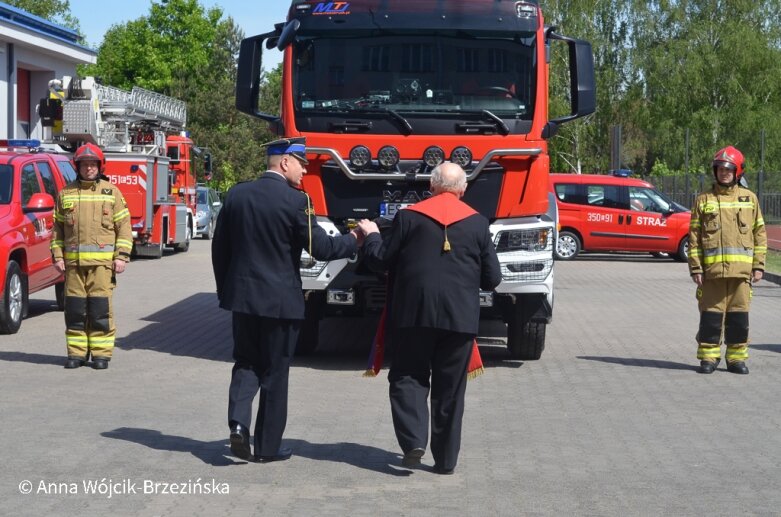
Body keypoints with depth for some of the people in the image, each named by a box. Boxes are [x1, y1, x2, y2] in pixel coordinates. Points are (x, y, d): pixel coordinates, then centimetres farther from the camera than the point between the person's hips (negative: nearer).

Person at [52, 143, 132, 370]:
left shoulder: (112, 192, 7)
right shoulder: (66, 193, 12)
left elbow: (124, 226, 4)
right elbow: (58, 227, 14)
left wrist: (121, 256, -5)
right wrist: (57, 255, 4)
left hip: (103, 261, -2)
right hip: (73, 261, 2)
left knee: (100, 308, -4)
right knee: (75, 309, 2)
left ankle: (101, 353, 3)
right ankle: (76, 352, 10)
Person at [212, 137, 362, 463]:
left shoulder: (237, 195, 4)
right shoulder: (295, 200, -13)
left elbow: (219, 247, 9)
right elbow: (321, 248, -13)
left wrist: (224, 289, 19)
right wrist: (353, 240, 4)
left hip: (242, 297, 4)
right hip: (280, 300, -4)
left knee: (246, 363, 17)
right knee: (275, 373, 6)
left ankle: (238, 421, -6)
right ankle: (268, 447, 13)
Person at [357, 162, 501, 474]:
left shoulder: (408, 217, 0)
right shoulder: (478, 223, 4)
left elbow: (381, 261, 2)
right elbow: (492, 278, 6)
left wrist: (371, 236, 21)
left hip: (413, 313, -1)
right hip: (460, 318, 1)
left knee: (408, 377, 8)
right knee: (450, 389, 8)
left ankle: (413, 440, -11)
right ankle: (446, 460, 11)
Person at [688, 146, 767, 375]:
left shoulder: (749, 199, 9)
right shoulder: (703, 200, 6)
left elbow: (760, 234, 11)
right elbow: (694, 236, 4)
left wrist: (758, 265, 4)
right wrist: (695, 267, -3)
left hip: (741, 269, 1)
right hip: (712, 269, -1)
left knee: (739, 315, 4)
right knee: (711, 314, 0)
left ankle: (737, 357, 13)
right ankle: (708, 356, 8)